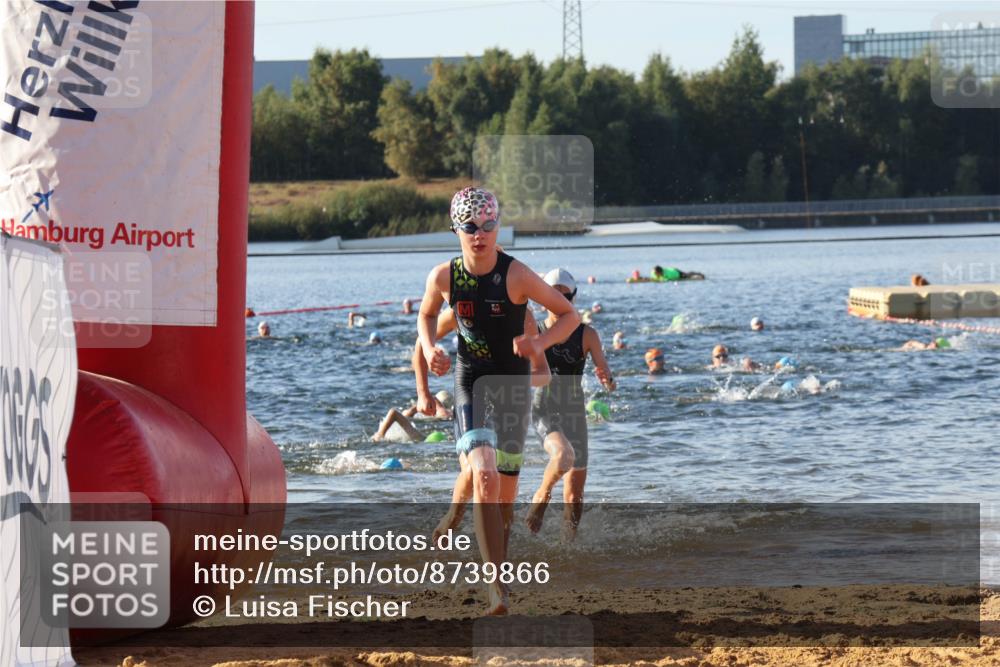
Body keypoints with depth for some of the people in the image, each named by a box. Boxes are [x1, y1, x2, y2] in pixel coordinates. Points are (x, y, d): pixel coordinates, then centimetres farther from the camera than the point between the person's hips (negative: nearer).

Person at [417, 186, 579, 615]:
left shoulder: (516, 276, -14)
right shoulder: (443, 278, -6)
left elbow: (569, 315, -6)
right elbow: (426, 315, 16)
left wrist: (540, 342, -25)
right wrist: (429, 350, -4)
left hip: (512, 383, 0)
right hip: (469, 383, 0)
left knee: (506, 488, 9)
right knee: (484, 476, -21)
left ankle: (498, 565, 37)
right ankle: (497, 589, -26)